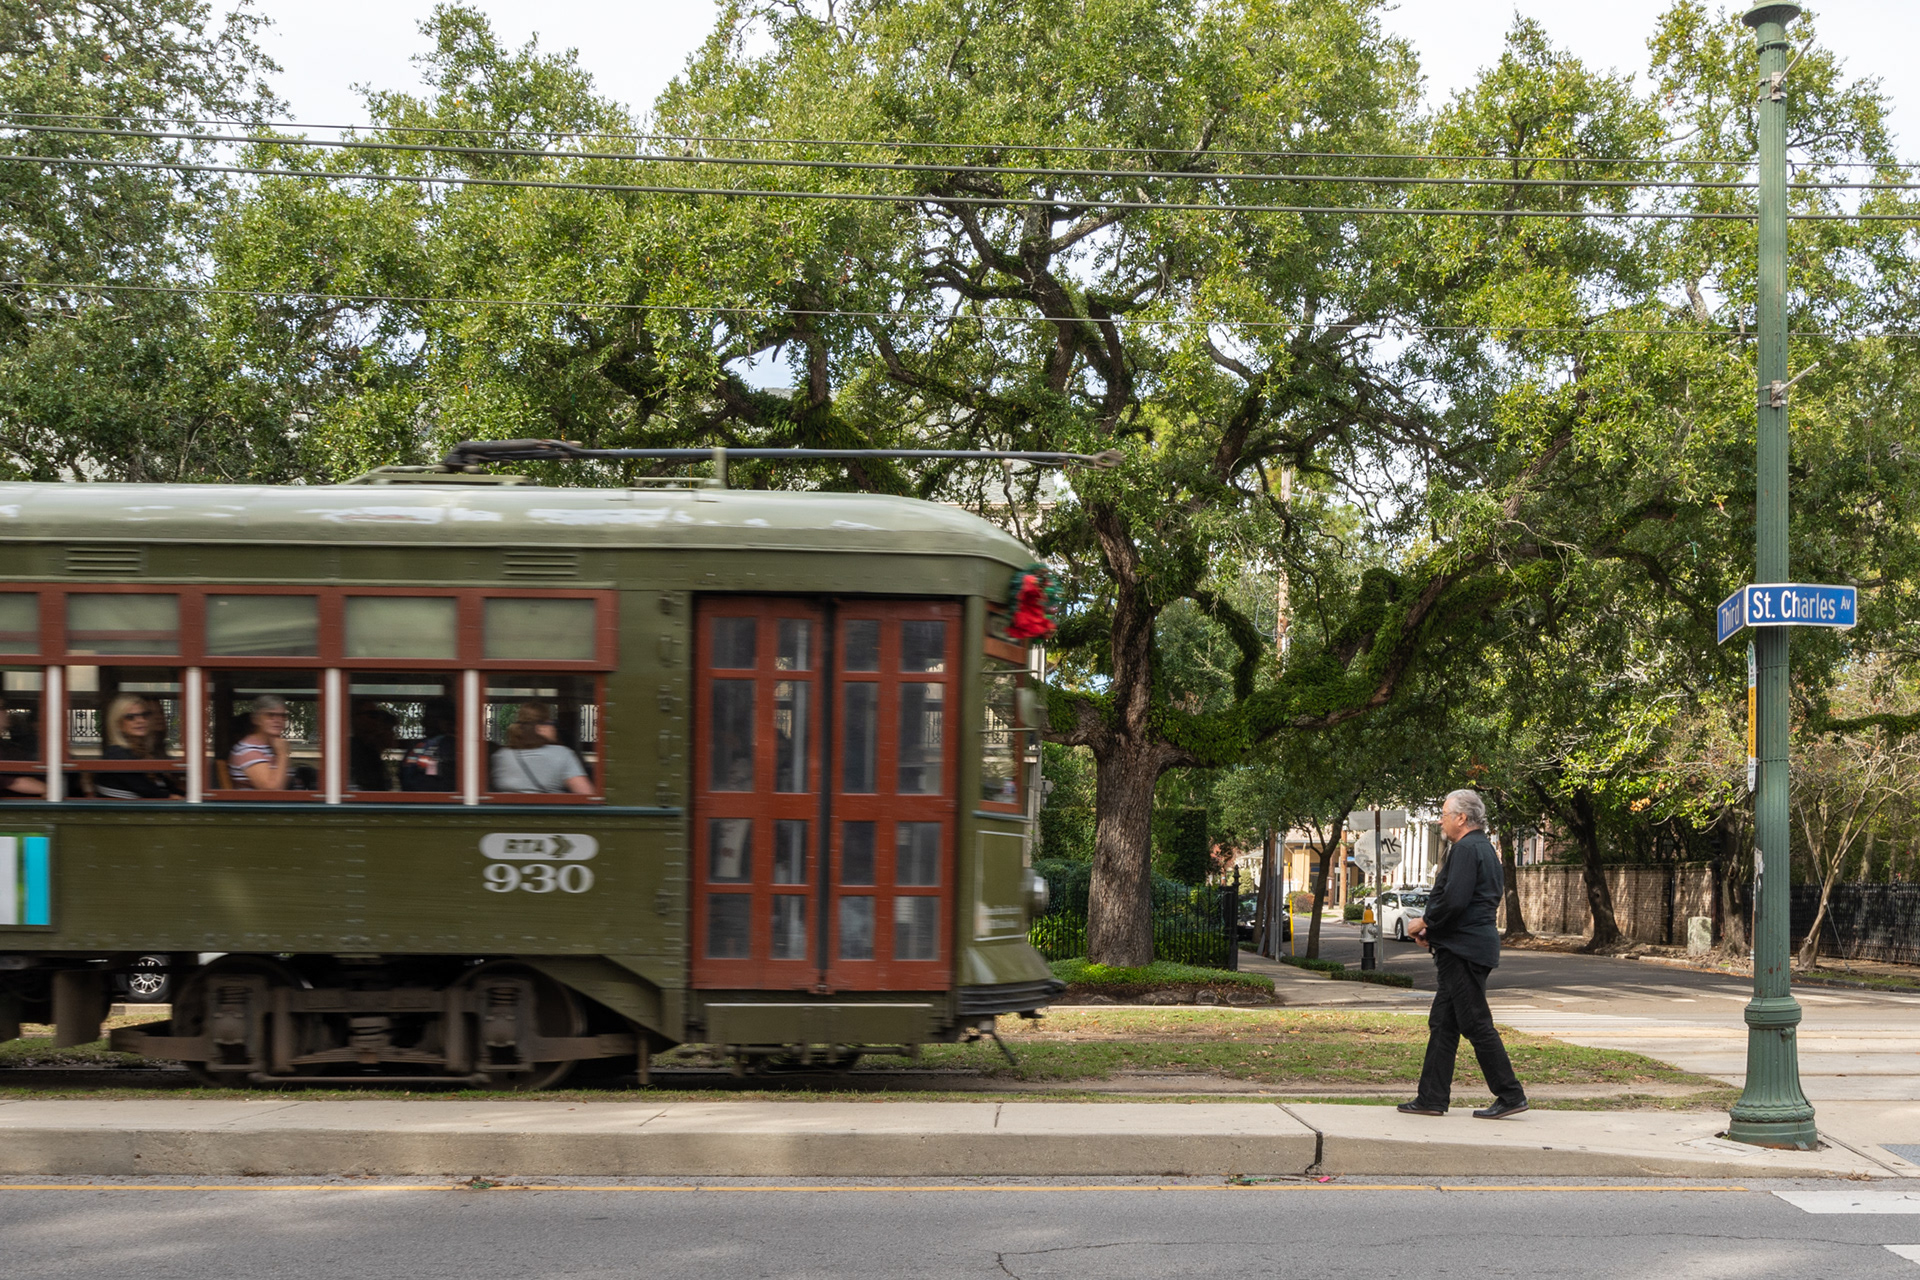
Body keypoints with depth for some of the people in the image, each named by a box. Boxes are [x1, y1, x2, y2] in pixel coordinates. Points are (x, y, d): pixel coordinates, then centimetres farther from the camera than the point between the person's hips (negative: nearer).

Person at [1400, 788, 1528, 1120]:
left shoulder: (1466, 849, -15)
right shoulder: (1483, 848, 18)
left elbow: (1454, 900, -25)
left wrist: (1425, 923, -8)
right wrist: (1432, 929, 14)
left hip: (1464, 950, -11)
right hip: (1466, 948, 11)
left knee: (1476, 1024, -6)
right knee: (1442, 1024, 11)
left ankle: (1510, 1095, -1)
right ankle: (1432, 1098, 13)